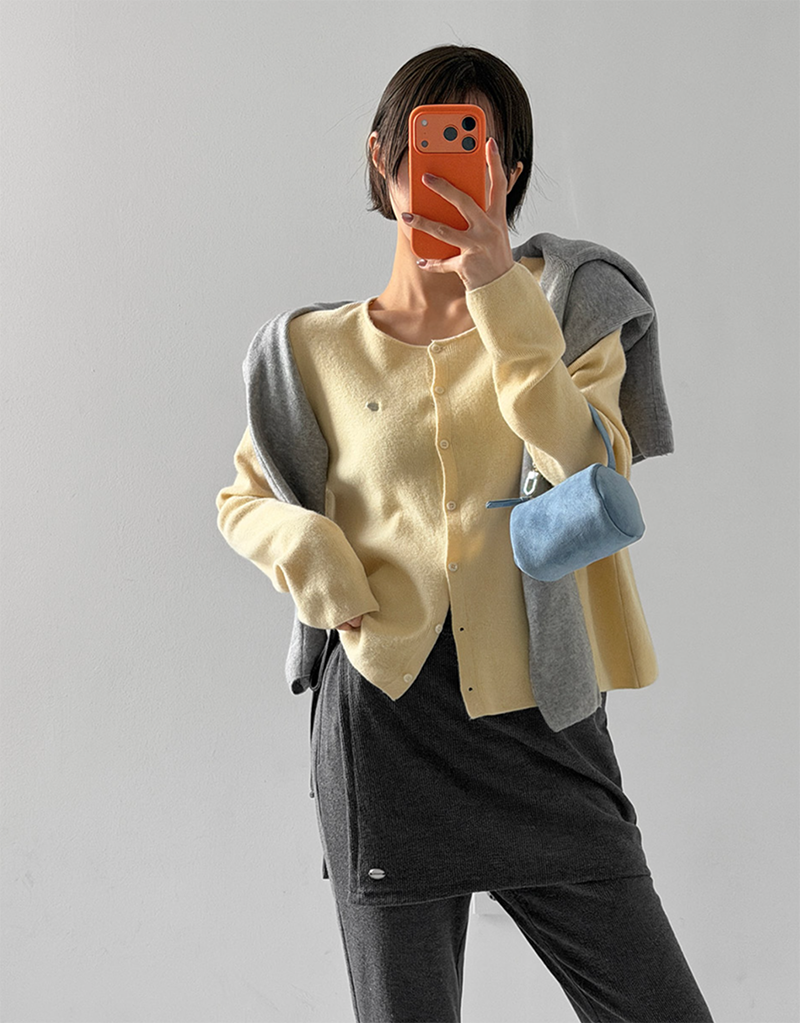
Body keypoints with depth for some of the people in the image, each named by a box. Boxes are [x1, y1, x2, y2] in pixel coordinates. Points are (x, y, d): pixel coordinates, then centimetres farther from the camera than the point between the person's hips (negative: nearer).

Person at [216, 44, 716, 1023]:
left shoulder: (564, 306, 3)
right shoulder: (317, 349, 5)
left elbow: (593, 472, -14)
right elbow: (243, 501, 16)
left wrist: (498, 290, -20)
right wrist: (308, 547, -5)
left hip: (542, 722, 0)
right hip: (384, 727, 0)